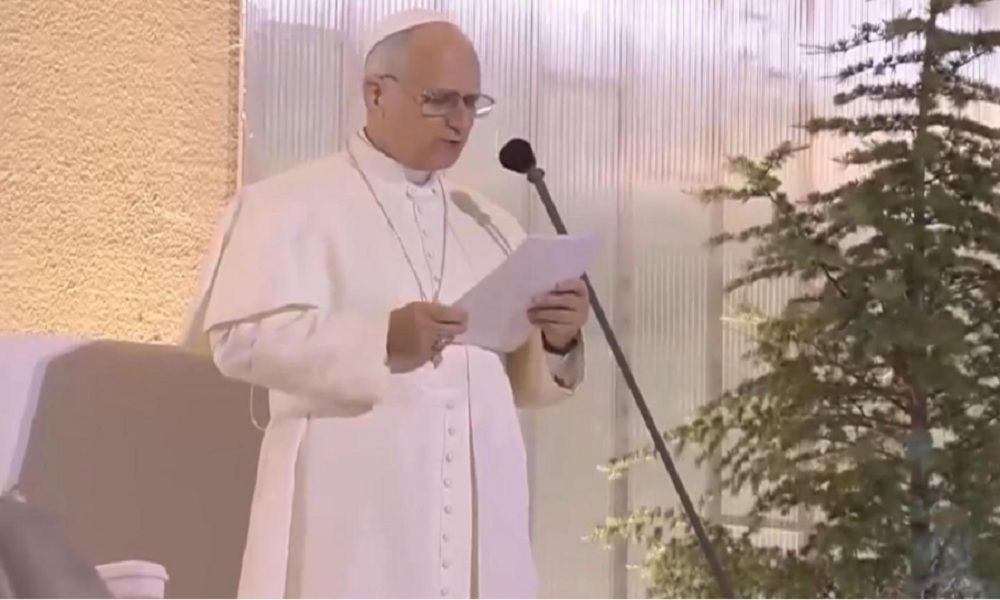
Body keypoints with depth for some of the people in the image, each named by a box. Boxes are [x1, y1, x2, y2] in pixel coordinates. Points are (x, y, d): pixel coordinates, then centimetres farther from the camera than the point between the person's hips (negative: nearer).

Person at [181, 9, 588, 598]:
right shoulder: (291, 204, 5)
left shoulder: (490, 226, 20)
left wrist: (556, 341, -6)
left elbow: (522, 379, 17)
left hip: (477, 515, 5)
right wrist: (380, 342, -23)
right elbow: (243, 335, -9)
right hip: (349, 517, -5)